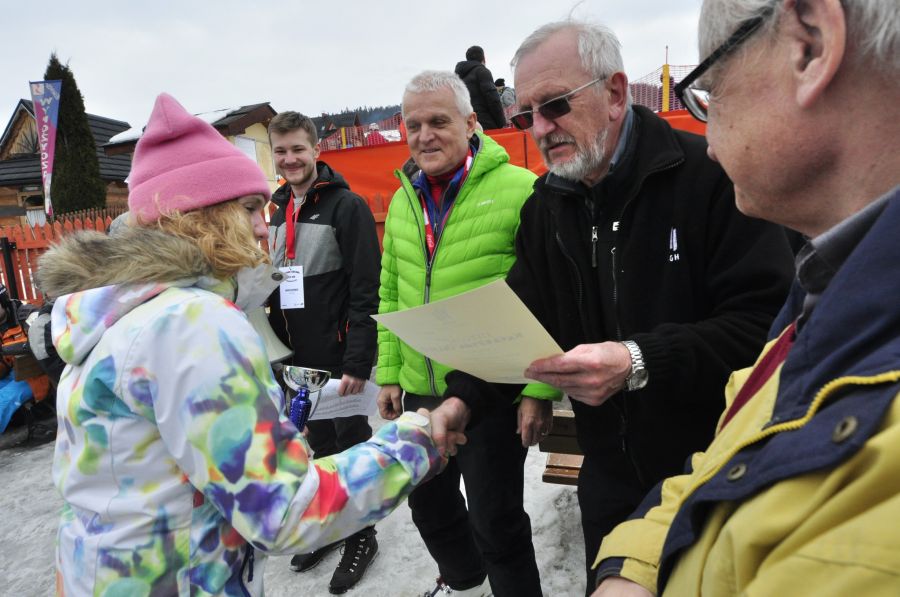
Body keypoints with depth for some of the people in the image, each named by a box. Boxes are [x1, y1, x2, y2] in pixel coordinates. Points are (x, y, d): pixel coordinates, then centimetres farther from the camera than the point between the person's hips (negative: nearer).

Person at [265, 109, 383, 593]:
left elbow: (366, 291, -18)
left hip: (339, 355, -6)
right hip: (298, 355, 7)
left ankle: (361, 536, 25)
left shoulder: (347, 206, -13)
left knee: (351, 443, 7)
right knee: (319, 441, 18)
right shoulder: (279, 212, 11)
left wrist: (358, 361, -22)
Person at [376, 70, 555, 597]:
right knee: (429, 504, 23)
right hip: (419, 390, 7)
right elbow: (390, 294, 12)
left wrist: (539, 388, -17)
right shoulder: (403, 200, 8)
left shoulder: (518, 188, -12)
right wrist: (389, 372, 8)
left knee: (496, 518, 8)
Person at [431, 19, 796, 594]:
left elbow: (768, 321, -23)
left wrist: (640, 362, -34)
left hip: (718, 473, -4)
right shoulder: (546, 207, 2)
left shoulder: (714, 175, -17)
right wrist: (463, 397, -9)